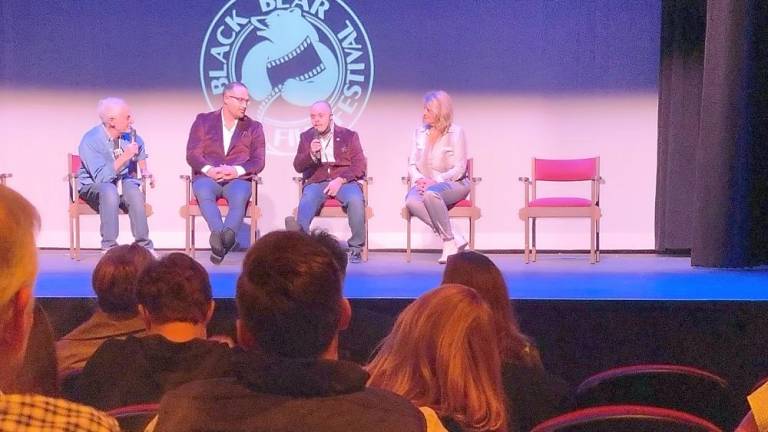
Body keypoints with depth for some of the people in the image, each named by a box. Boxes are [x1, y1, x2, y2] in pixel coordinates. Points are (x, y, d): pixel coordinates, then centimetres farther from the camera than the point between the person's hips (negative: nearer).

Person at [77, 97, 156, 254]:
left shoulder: (130, 134, -3)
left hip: (124, 182, 4)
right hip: (93, 186, -4)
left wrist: (146, 171, 14)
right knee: (109, 190, -38)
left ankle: (144, 246, -27)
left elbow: (140, 149, 24)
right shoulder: (90, 141, -22)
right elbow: (101, 177, -31)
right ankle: (109, 247, -35)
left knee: (133, 190, -31)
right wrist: (124, 157, -33)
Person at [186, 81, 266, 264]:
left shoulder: (254, 127, 15)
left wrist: (237, 170, -14)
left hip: (238, 178, 0)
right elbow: (192, 154, 5)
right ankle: (225, 239, -51)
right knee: (204, 193, -36)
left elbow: (258, 161, 6)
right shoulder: (204, 121, 13)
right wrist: (209, 169, -16)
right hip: (207, 177, 0)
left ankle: (219, 241, -51)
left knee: (240, 196, -36)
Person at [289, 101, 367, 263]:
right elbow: (298, 166, 11)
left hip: (344, 181, -1)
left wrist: (340, 179, -14)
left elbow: (359, 166, 3)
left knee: (355, 200, -35)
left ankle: (355, 248, -25)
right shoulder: (306, 137, 16)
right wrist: (311, 154, -10)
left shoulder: (349, 135, 10)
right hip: (316, 182, 1)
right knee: (306, 201, -34)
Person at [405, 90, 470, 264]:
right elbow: (412, 164, 10)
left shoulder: (456, 132, -3)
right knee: (411, 201, -32)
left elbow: (459, 169, -8)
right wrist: (419, 179, -12)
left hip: (454, 184, -4)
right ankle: (456, 238, -28)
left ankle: (449, 242, -26)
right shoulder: (420, 132, 10)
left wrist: (435, 181, -20)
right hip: (426, 183, 4)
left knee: (431, 193, -39)